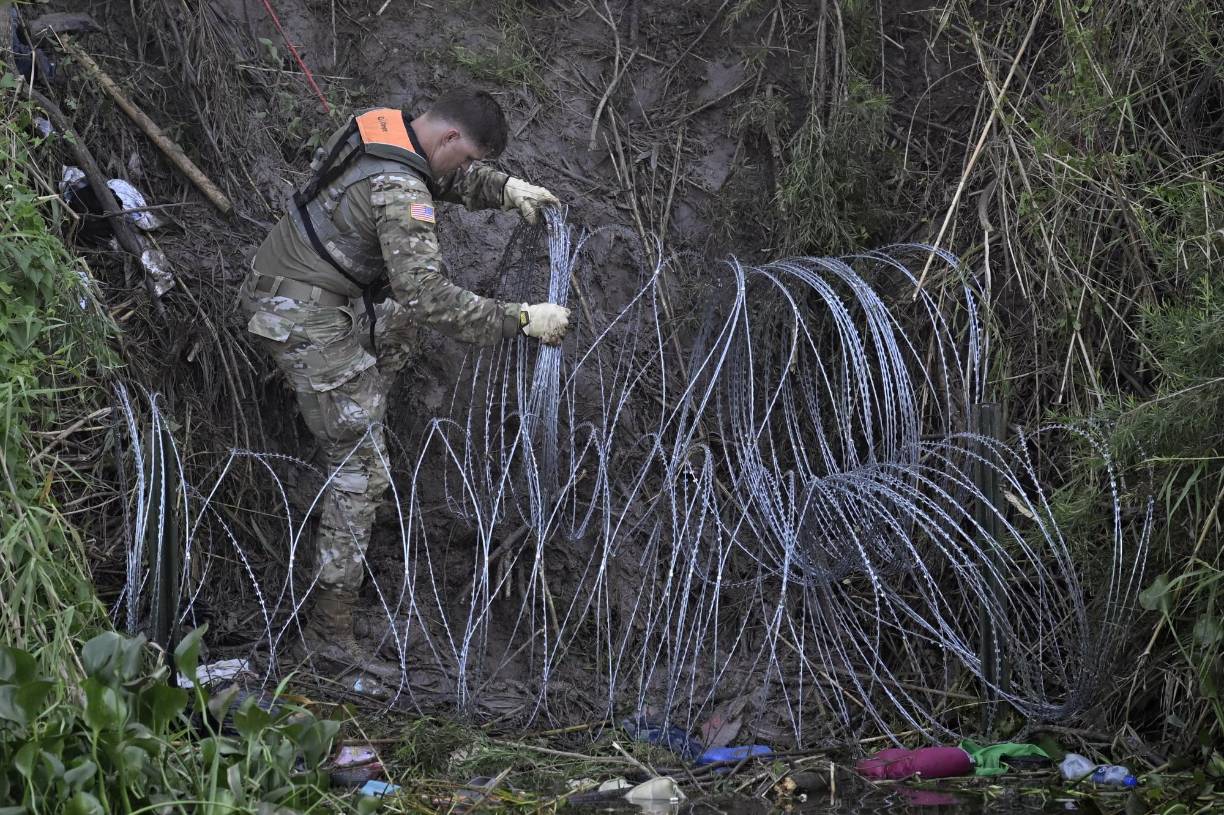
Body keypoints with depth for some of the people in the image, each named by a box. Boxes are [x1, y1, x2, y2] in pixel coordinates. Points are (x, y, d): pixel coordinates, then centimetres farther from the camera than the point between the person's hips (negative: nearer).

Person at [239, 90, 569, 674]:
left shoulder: (381, 122, 2)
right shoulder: (400, 192, -26)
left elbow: (451, 178, 22)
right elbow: (429, 297, -31)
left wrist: (506, 189, 6)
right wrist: (521, 320, -26)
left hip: (277, 284, 9)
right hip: (311, 323, -9)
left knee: (400, 317, 32)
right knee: (361, 470, -5)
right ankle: (329, 629, -2)